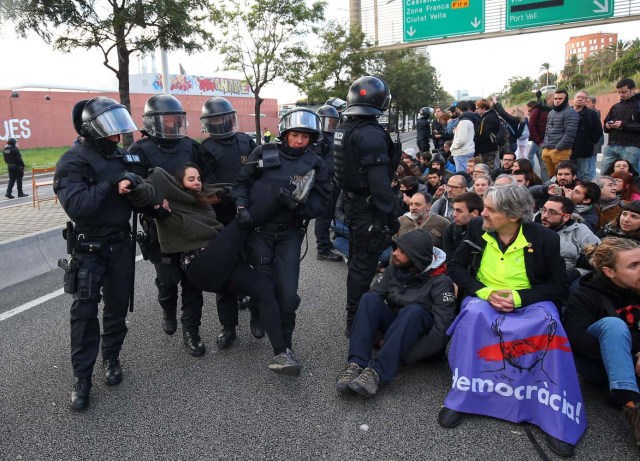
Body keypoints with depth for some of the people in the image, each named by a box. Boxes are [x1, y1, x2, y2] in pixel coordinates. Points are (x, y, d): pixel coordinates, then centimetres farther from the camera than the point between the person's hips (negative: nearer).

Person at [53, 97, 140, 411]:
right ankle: (82, 378, 7)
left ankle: (111, 359, 28)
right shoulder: (73, 161, -13)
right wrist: (108, 182, -29)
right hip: (89, 247, -5)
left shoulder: (120, 156, 7)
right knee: (85, 311, -4)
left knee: (118, 305, 10)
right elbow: (75, 206, -28)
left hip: (121, 243, 5)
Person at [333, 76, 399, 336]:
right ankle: (355, 322, 10)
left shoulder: (343, 130, 9)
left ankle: (355, 315, 35)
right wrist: (392, 215, -18)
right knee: (364, 266, 0)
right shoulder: (371, 134, -21)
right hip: (369, 209, -10)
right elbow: (380, 182, -24)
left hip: (352, 204, 10)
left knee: (357, 262, 20)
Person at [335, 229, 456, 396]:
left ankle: (378, 372, -45)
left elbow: (443, 323, -23)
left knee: (413, 310, -36)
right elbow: (374, 294, -6)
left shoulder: (440, 282, -16)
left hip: (420, 329, -4)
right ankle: (356, 363, -37)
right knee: (369, 298, -23)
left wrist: (421, 353, -27)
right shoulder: (394, 269, -1)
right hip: (393, 323, 4)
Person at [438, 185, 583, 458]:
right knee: (474, 314, -34)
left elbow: (560, 286, -4)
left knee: (548, 321, -33)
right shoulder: (477, 228, -4)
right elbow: (455, 265, 0)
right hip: (484, 299, 1)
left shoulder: (545, 239, -10)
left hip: (528, 303, 0)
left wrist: (520, 297, -21)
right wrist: (484, 292, -17)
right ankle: (460, 397, -25)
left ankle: (555, 417, -23)